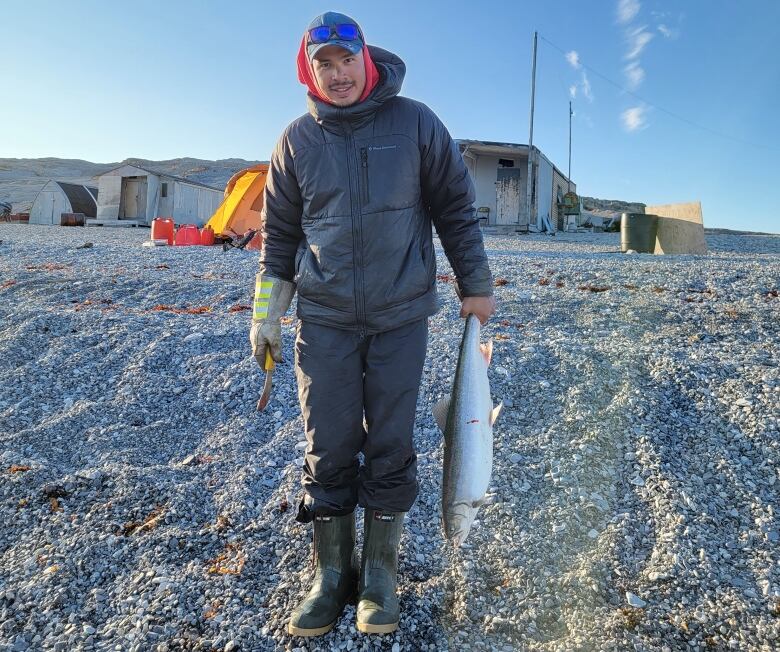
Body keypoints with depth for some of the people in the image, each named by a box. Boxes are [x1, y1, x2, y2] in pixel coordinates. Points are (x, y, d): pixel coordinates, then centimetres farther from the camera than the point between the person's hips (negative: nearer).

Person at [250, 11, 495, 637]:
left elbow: (456, 207, 7)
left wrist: (475, 285, 6)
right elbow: (280, 233, 11)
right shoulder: (297, 139, 6)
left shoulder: (415, 122, 1)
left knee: (391, 450, 5)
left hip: (401, 316, -1)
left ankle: (380, 571, 24)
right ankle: (331, 573, 23)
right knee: (328, 450, 5)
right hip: (324, 320, 2)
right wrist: (266, 315, 8)